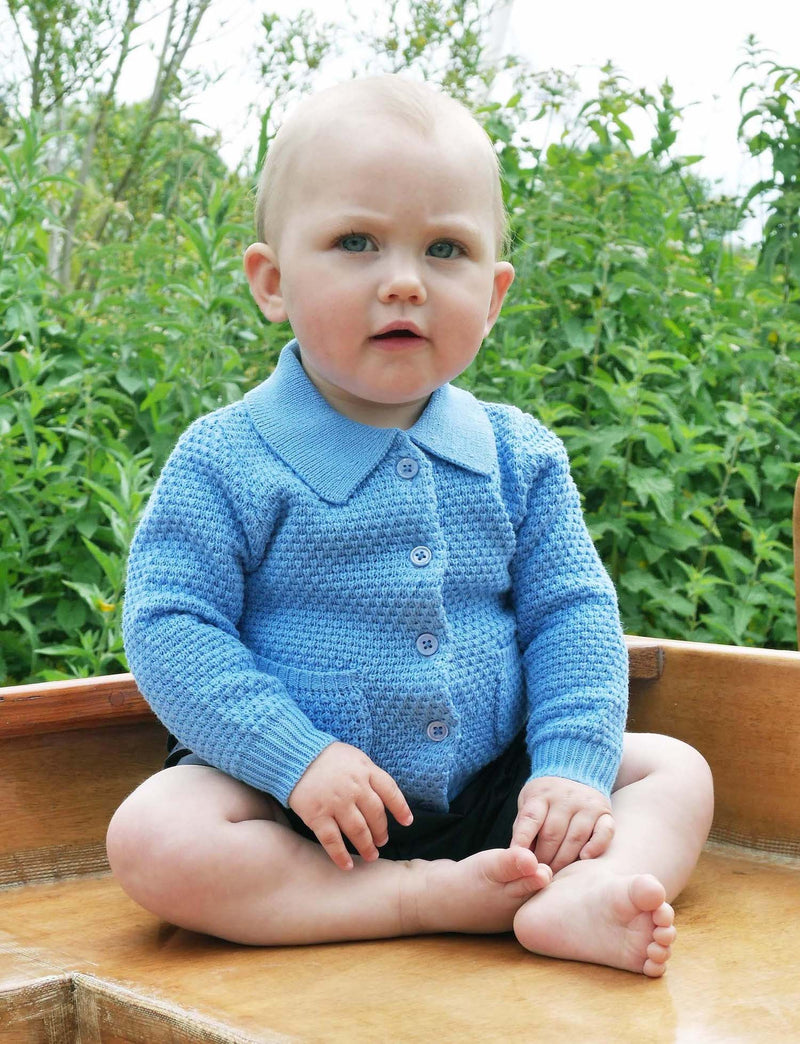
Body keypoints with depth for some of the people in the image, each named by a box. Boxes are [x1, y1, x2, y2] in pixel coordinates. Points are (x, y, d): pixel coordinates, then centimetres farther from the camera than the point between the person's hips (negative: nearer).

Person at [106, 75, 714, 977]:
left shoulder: (518, 458, 1)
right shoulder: (227, 461, -10)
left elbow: (570, 614, 2)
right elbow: (170, 627, -14)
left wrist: (571, 768, -13)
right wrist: (298, 758, -24)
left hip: (488, 794, 4)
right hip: (297, 801, -4)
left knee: (674, 769, -5)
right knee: (151, 836, -30)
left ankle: (576, 900, -34)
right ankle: (437, 897, -30)